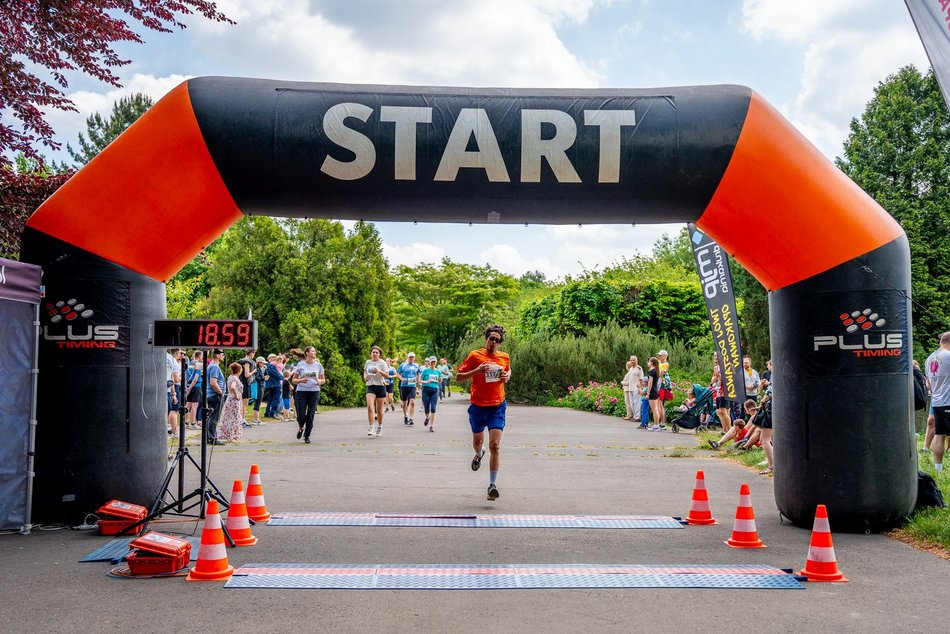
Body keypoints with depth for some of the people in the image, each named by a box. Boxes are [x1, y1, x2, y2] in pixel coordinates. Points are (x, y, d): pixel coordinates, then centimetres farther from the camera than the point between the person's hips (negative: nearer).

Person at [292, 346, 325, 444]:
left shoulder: (318, 365, 6)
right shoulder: (300, 365, 1)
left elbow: (323, 379, 13)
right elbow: (294, 380, 4)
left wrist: (320, 381, -10)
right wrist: (301, 380, -16)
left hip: (314, 392, 2)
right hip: (301, 391, -2)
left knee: (310, 415, -3)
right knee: (301, 415, -6)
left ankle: (307, 436, 11)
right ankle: (301, 427, 28)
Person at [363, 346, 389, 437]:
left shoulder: (382, 363, -3)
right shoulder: (367, 362, 9)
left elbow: (387, 375, -10)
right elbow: (365, 371, 28)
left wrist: (379, 371, -26)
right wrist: (365, 376, 7)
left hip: (380, 386, -2)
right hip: (370, 386, 2)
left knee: (379, 409, 7)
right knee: (370, 407, -18)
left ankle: (379, 428, 25)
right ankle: (371, 427, -18)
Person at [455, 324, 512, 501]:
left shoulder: (505, 358, 4)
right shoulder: (475, 356, -6)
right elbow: (458, 377, -5)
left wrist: (507, 377, 1)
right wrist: (477, 371, -20)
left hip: (497, 407, 0)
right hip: (478, 406, 0)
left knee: (495, 445, -11)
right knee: (477, 441, 17)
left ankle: (493, 485, -9)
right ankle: (479, 454, 56)